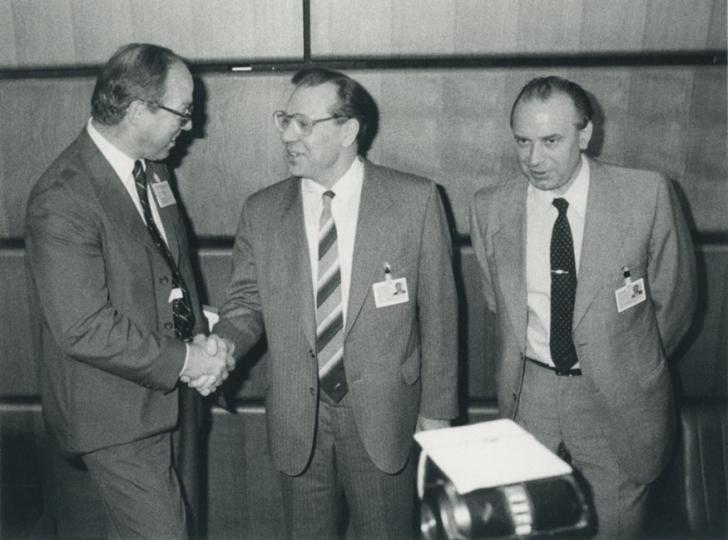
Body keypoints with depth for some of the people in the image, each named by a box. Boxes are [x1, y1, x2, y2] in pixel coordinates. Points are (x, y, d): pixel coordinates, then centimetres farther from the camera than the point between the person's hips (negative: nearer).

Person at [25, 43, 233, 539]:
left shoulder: (152, 169, 3)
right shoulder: (62, 198, -23)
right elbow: (84, 329, -25)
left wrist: (200, 340, -5)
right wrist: (183, 361, -18)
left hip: (171, 391, 8)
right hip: (118, 411, -8)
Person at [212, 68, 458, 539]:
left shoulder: (416, 200, -8)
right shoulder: (262, 212, -1)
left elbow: (439, 310, -5)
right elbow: (247, 302, 6)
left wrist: (437, 410, -2)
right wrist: (220, 346, -16)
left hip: (383, 415, -2)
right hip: (297, 418, 2)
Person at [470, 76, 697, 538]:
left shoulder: (648, 196, -12)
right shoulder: (490, 209, -6)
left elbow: (674, 299, 0)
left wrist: (630, 365, 8)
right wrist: (539, 361, 11)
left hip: (618, 401, -1)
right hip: (529, 396, 2)